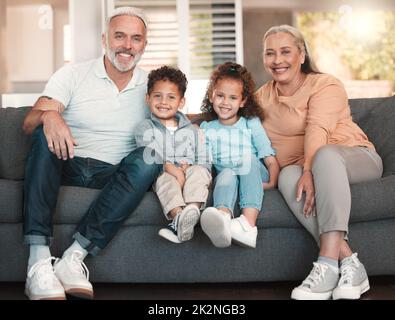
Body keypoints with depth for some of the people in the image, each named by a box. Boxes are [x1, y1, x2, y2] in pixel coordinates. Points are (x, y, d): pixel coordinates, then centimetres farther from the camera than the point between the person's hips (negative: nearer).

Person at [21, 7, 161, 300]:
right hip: (66, 166, -1)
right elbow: (29, 123, -9)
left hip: (113, 176, 2)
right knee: (46, 135, -31)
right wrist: (48, 116, -35)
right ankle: (40, 260, -38)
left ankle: (75, 256, -33)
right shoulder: (73, 75, 0)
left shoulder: (149, 87, 8)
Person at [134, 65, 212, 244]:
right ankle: (179, 214, -60)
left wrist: (189, 168, -13)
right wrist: (172, 169, -24)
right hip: (162, 175, -1)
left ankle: (193, 209, -57)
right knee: (165, 179, -35)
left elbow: (204, 161, 11)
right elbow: (149, 157, -8)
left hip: (189, 171, 2)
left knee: (198, 171, -31)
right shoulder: (145, 129, 11)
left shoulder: (192, 130, 19)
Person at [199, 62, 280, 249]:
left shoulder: (252, 124, 11)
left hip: (253, 176, 0)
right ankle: (222, 218, -70)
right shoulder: (206, 129, 16)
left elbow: (270, 159, 3)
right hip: (223, 176, 0)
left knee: (250, 161, -32)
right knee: (227, 173, -34)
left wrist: (272, 182, -15)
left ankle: (248, 225, -54)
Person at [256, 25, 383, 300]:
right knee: (288, 176, -32)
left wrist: (310, 171, -36)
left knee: (325, 154, -38)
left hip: (355, 157, -3)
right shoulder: (262, 97, 14)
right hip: (304, 167, 4)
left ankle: (328, 263, -46)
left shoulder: (325, 85, -4)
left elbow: (317, 131, -21)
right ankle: (349, 261, -39)